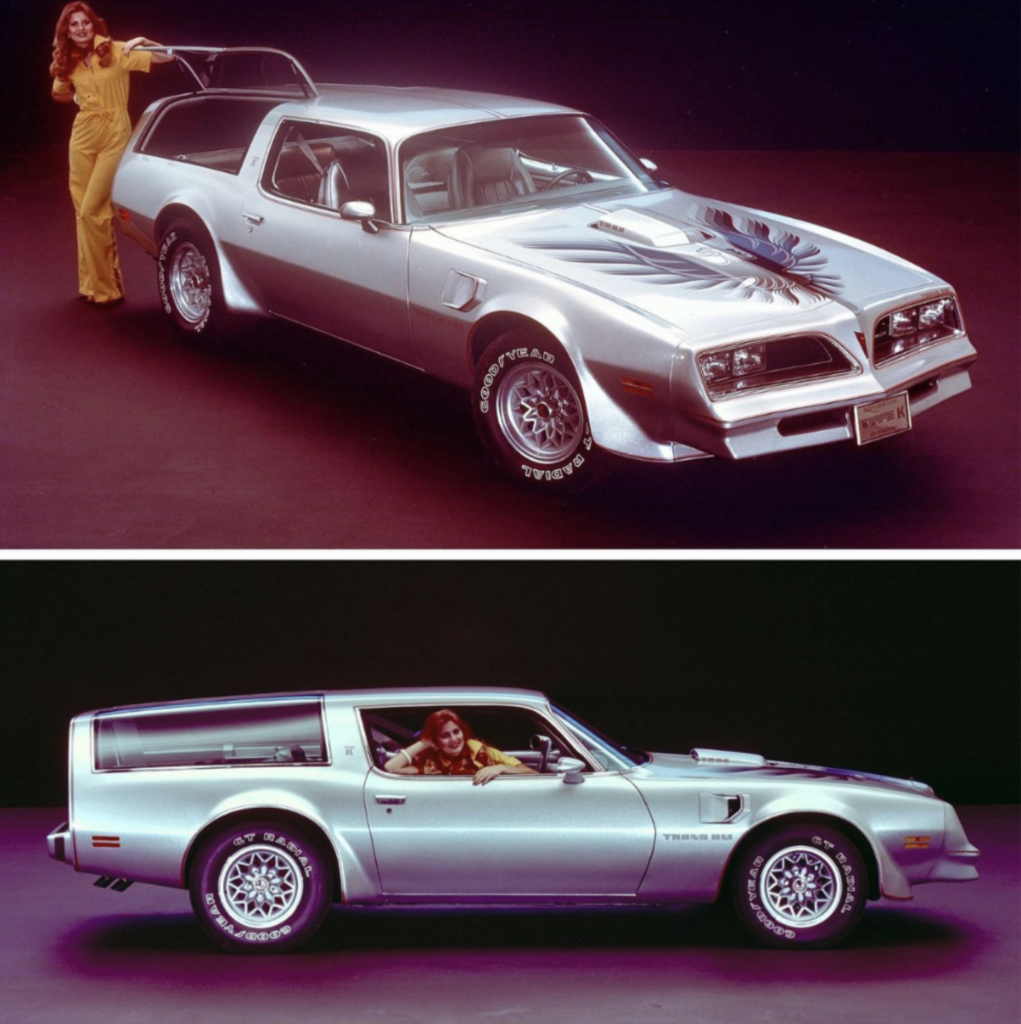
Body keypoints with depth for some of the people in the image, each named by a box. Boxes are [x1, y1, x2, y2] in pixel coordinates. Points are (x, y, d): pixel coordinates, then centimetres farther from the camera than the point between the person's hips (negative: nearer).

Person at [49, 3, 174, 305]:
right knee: (83, 211, 7)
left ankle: (107, 287, -1)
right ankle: (92, 283, 18)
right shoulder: (68, 63, 7)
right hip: (83, 134, 5)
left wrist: (141, 41, -22)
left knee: (93, 210, -11)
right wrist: (80, 98, 9)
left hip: (114, 135, -5)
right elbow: (60, 94, 26)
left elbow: (166, 57, -8)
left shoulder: (116, 52, -6)